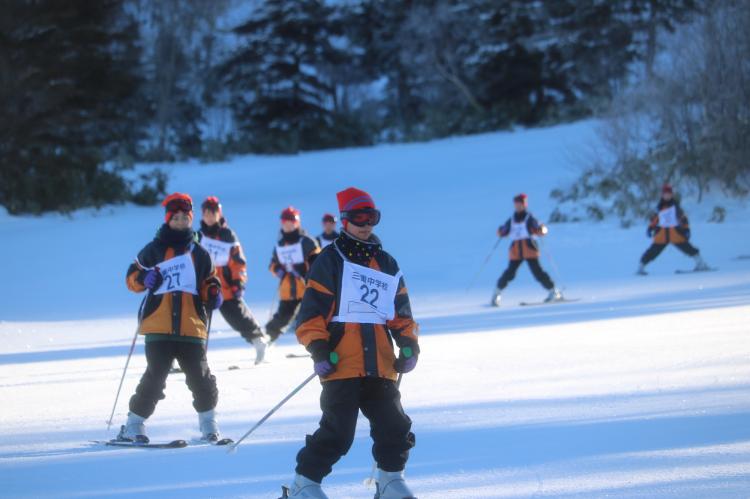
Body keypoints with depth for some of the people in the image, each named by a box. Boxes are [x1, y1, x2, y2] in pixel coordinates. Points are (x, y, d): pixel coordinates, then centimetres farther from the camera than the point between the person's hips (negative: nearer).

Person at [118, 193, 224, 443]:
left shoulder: (199, 254, 15)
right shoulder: (154, 250, 7)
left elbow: (208, 283, 23)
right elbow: (132, 277, 11)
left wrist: (213, 295, 1)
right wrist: (144, 278, -12)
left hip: (191, 327, 2)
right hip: (158, 327, -2)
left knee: (200, 376, -1)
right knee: (154, 378, -7)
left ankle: (208, 422, 17)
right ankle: (134, 425, 3)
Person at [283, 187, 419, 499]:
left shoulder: (387, 265, 19)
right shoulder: (330, 260, 2)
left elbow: (401, 313, 23)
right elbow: (312, 309, -3)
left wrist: (409, 346, 8)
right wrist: (319, 349, -12)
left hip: (380, 365, 5)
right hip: (342, 365, -5)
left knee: (395, 426, 0)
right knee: (337, 432, -10)